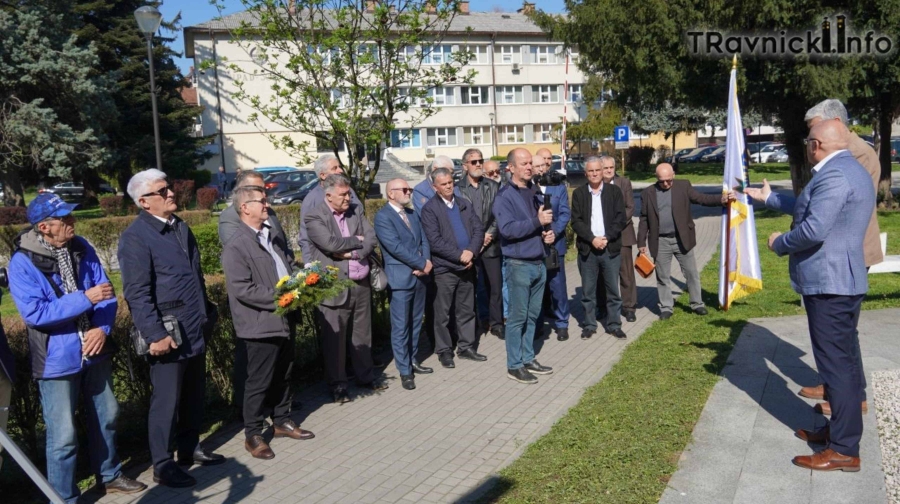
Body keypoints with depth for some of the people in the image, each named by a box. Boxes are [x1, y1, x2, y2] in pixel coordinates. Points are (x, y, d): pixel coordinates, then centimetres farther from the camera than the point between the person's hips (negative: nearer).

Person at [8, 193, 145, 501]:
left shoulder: (82, 248, 0)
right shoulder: (22, 262, -15)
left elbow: (106, 293, 3)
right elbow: (33, 313, -22)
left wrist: (102, 328, -14)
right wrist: (85, 299, -26)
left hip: (95, 352, 6)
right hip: (57, 360, -5)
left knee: (105, 417, 19)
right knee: (63, 435, 2)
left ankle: (109, 476, 39)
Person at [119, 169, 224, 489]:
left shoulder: (179, 226, 12)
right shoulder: (135, 237, -13)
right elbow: (137, 293, -18)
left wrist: (207, 313, 18)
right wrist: (155, 335, -21)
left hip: (195, 330, 8)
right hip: (168, 334, -8)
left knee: (194, 394, 18)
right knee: (166, 400, 3)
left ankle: (190, 448, 34)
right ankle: (162, 465, 17)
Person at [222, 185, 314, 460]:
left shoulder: (274, 237, 11)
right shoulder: (236, 246, -14)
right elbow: (241, 289, -20)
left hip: (285, 319, 8)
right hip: (261, 324, -8)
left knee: (283, 375, 18)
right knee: (259, 381, 3)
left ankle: (281, 421, 34)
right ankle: (252, 435, 17)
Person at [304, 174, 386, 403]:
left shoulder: (356, 211, 10)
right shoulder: (314, 216, -8)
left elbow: (372, 238, 2)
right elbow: (330, 243, -21)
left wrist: (353, 253, -14)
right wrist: (357, 241, -7)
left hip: (362, 283, 6)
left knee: (362, 333, 17)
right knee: (335, 338, 3)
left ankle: (366, 375, 32)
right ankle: (337, 384, 16)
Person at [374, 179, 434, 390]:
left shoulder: (412, 214, 15)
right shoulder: (383, 216, -10)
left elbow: (423, 240, 11)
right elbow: (396, 247, -18)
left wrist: (426, 263, -8)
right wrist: (422, 264, -15)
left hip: (419, 276, 7)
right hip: (400, 277, -7)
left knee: (416, 322, 15)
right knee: (401, 326, 0)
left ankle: (413, 361, 28)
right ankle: (404, 370, 8)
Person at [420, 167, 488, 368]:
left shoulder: (465, 204, 10)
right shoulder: (429, 209, -7)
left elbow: (479, 230, 4)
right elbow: (435, 241, -16)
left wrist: (471, 252, -13)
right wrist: (460, 255, -17)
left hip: (467, 267, 5)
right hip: (445, 269, -5)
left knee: (466, 310, 13)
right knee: (443, 313, 5)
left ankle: (466, 347, 25)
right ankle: (444, 351, 17)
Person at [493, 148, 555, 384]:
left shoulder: (534, 192, 13)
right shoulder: (505, 196, -10)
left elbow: (544, 220, 24)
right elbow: (507, 228, -23)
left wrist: (549, 232, 3)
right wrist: (537, 222, -22)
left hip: (539, 263, 7)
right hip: (519, 264, -7)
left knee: (532, 315, 14)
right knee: (518, 316, 0)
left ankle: (528, 358, 25)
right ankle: (514, 365, 10)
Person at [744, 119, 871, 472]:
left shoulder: (833, 174, -21)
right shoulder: (850, 170, 14)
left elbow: (813, 229, -28)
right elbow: (810, 209, 26)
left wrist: (779, 244, -10)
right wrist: (769, 199, 32)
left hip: (829, 283, -11)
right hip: (841, 279, 11)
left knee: (836, 363, -4)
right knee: (842, 360, 18)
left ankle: (844, 450, 4)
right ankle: (841, 429, 32)